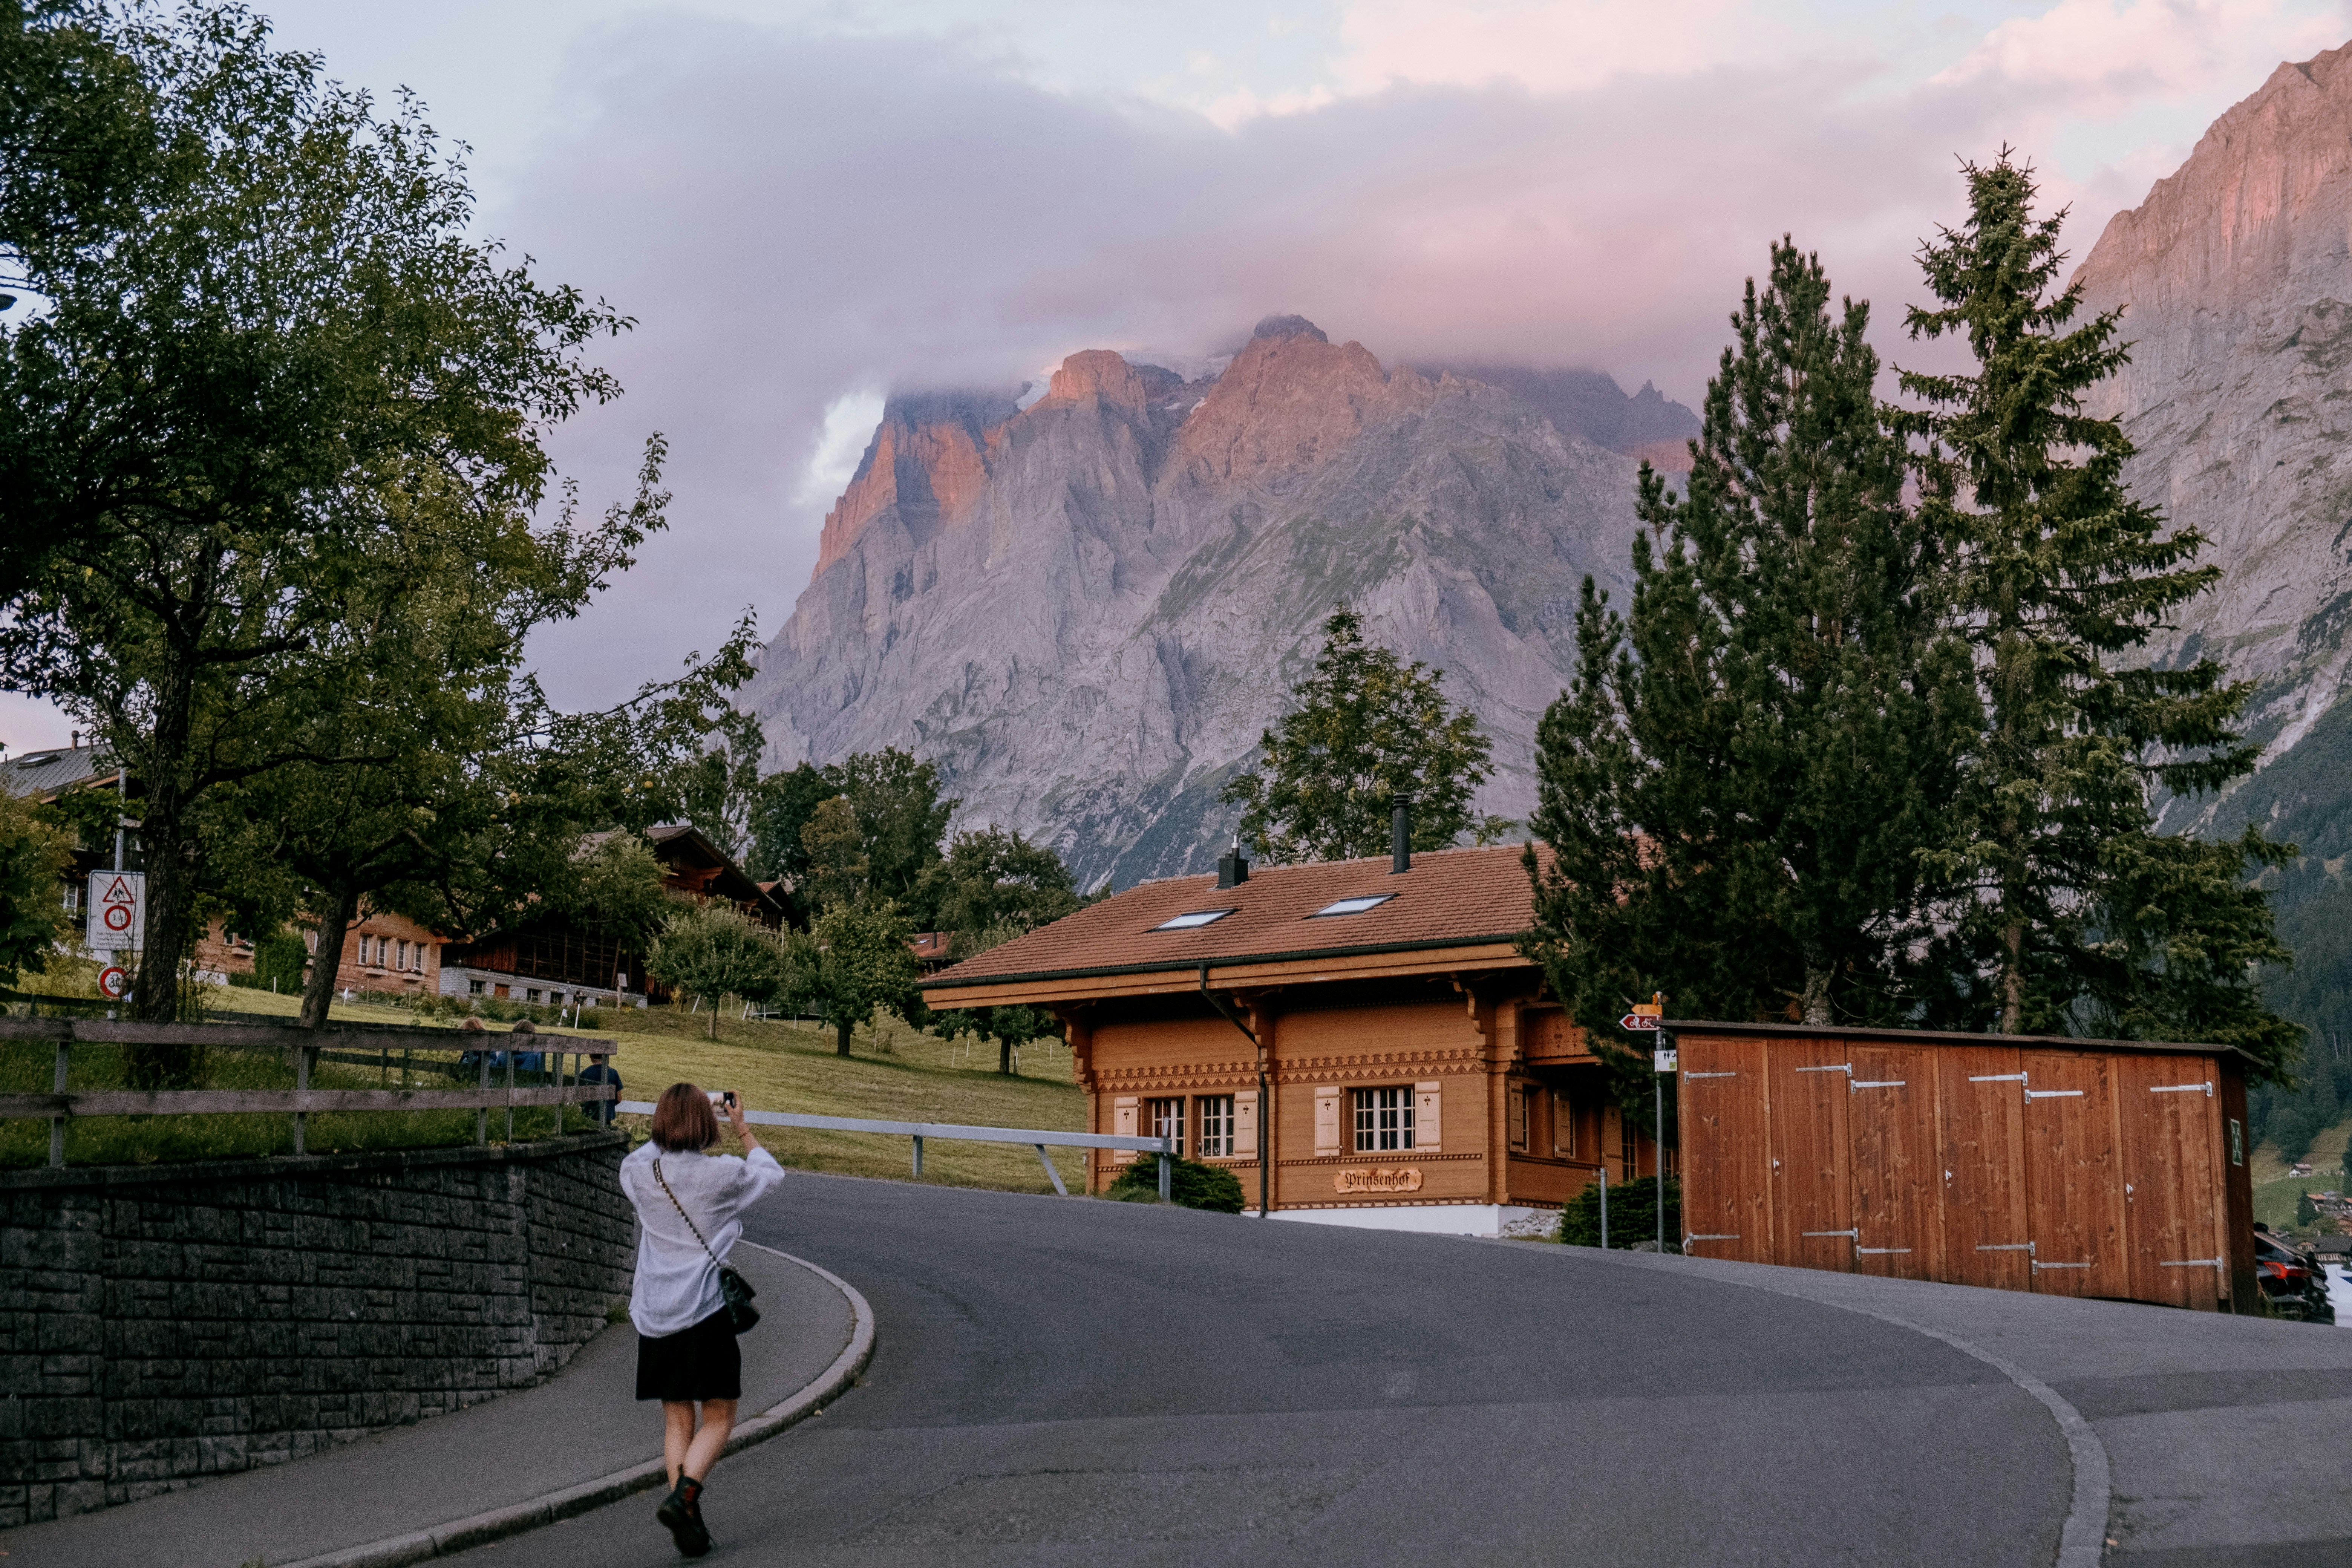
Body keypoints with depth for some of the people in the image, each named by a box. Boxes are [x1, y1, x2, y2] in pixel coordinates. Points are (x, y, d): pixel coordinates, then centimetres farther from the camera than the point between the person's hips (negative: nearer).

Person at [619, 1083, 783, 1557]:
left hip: (655, 1316, 4)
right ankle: (683, 1495, -14)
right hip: (706, 1310, -4)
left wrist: (667, 1126, 32)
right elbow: (771, 1173, 12)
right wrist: (742, 1128, 24)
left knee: (677, 1420, 12)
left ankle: (688, 1522, 6)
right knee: (719, 1417, 7)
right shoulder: (722, 1174, -10)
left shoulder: (640, 1174, -1)